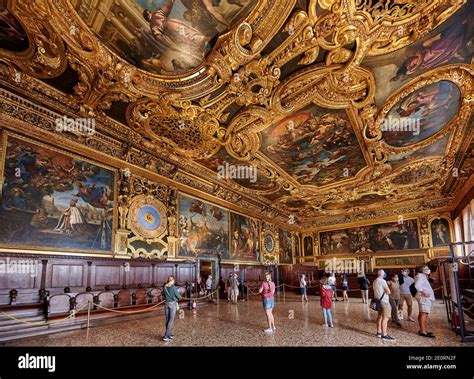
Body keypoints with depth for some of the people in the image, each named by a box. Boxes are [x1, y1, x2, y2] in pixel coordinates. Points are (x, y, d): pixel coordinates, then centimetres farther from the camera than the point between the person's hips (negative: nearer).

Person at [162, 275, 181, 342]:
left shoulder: (164, 287, -3)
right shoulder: (173, 287, -18)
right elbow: (179, 297, -11)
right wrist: (177, 298, 10)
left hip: (166, 304, 5)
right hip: (173, 304, -5)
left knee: (168, 320, 15)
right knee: (171, 321, 0)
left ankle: (169, 335, 24)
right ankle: (166, 336, -4)